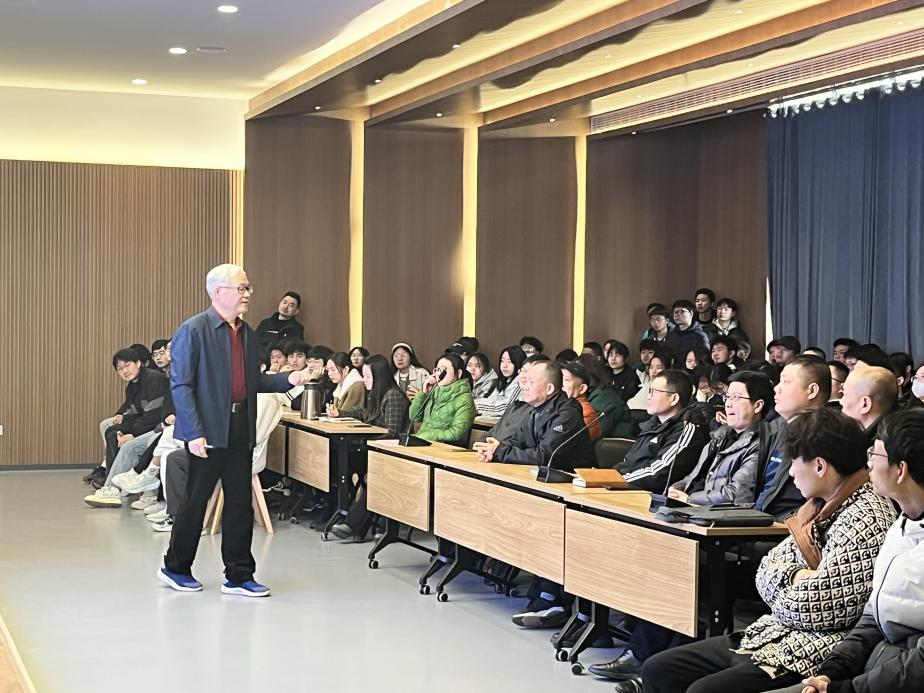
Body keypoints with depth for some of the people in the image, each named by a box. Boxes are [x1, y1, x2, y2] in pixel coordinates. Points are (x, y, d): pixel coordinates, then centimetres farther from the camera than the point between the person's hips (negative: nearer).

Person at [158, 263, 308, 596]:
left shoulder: (248, 334, 12)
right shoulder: (193, 330, -9)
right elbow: (181, 385, -13)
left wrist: (287, 379, 2)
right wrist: (193, 432, -19)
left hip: (240, 431, 6)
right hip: (208, 432, -6)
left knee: (240, 503, 7)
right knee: (196, 501, 5)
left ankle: (239, 576, 14)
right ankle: (176, 568, 22)